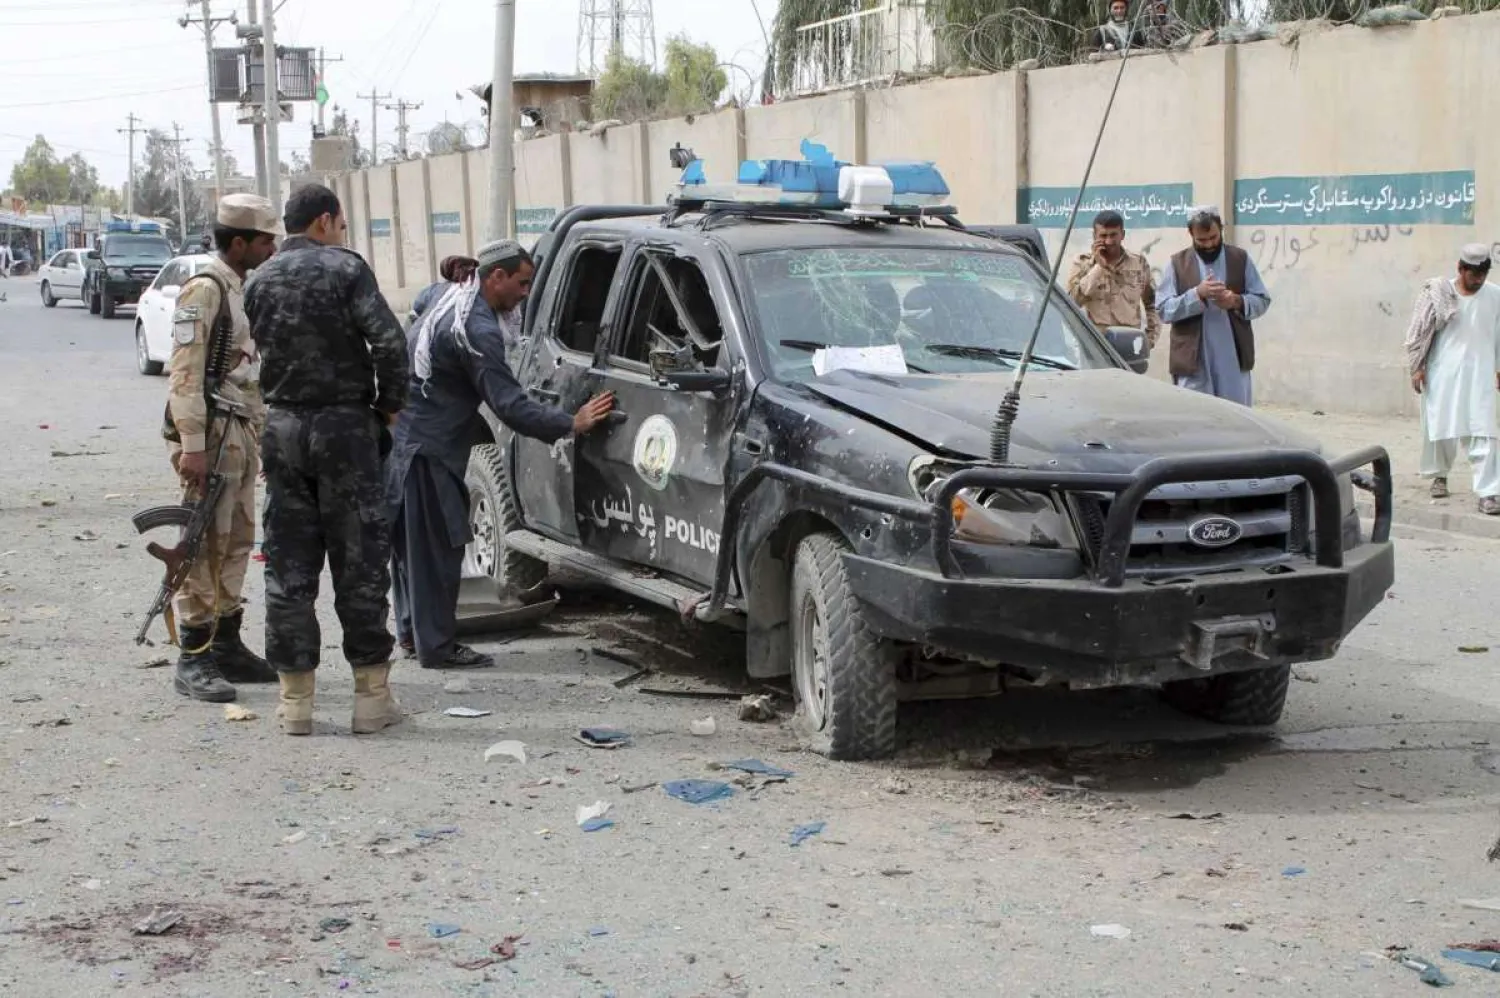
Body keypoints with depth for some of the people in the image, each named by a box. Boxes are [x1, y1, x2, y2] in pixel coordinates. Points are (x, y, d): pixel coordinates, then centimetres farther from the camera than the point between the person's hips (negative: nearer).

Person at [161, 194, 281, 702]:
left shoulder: (245, 290, 17)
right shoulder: (204, 289, -11)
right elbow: (185, 371, -18)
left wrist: (262, 434, 19)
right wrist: (191, 445, -23)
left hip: (243, 433, 9)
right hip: (213, 434, -9)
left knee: (237, 544, 12)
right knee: (205, 546, -8)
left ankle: (226, 645, 20)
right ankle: (193, 659, -6)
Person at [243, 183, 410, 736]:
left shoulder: (259, 281, 8)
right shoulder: (345, 267, -6)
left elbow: (262, 351, 7)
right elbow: (389, 341, -15)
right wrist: (390, 405, -2)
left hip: (282, 427, 4)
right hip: (345, 426, -4)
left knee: (287, 566, 7)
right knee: (359, 562, 3)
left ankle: (296, 698, 9)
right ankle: (372, 695, 7)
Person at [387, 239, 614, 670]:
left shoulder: (456, 301, 10)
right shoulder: (477, 331, -22)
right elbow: (510, 405, -24)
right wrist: (572, 423, -20)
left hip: (404, 437, 10)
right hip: (426, 446, -10)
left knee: (412, 544, 17)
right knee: (436, 547, -4)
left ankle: (414, 632, 27)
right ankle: (436, 646, 1)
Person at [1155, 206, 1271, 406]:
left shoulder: (1240, 259, 8)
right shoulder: (1178, 264, 4)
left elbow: (1262, 300, 7)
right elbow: (1163, 309, -4)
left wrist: (1237, 301, -14)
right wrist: (1197, 294, -17)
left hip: (1233, 361, 2)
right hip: (1193, 361, -1)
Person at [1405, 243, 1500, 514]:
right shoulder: (1438, 293, -6)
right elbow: (1420, 331, -1)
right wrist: (1416, 367, -2)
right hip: (1443, 372, -1)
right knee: (1440, 427, 10)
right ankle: (1439, 475, 35)